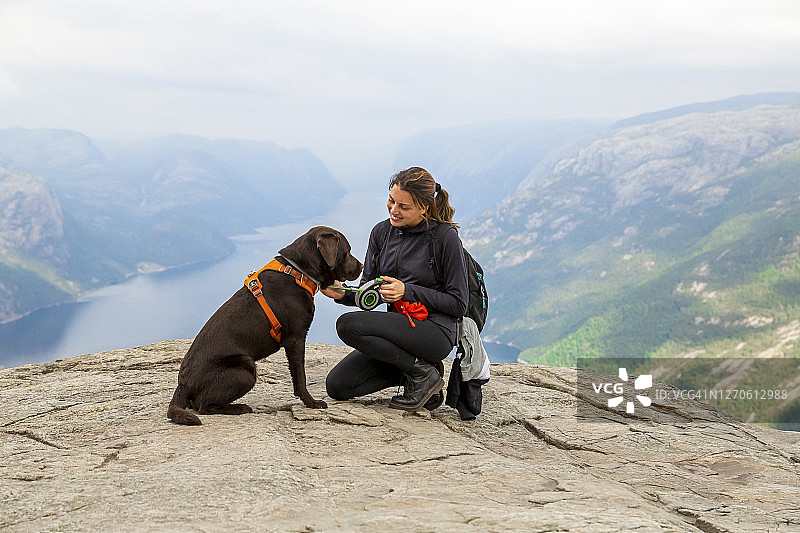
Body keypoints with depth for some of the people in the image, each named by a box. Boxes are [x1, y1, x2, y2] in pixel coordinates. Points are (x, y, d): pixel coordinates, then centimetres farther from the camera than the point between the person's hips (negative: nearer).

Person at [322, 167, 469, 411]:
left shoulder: (446, 237, -12)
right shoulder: (381, 232, 5)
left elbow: (458, 304, -10)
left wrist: (408, 291, -19)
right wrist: (345, 294, -16)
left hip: (436, 331, -7)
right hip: (399, 327, 7)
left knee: (348, 325, -26)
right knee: (337, 385, -6)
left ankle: (423, 373, -11)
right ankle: (415, 369, 8)